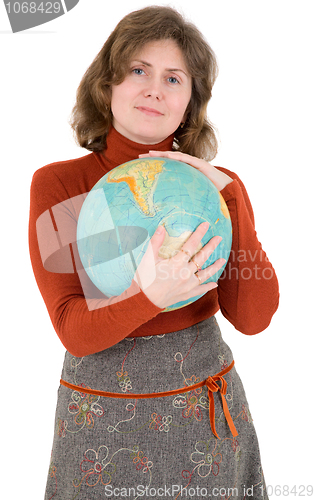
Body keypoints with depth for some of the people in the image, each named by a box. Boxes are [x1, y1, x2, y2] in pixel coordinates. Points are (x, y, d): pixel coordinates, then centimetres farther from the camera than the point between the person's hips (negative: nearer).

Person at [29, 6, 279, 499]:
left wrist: (228, 198, -21)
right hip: (102, 419, -1)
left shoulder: (218, 186, -4)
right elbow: (75, 331, -15)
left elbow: (253, 318, -13)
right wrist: (152, 295, -34)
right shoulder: (57, 185, -10)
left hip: (209, 416, 2)